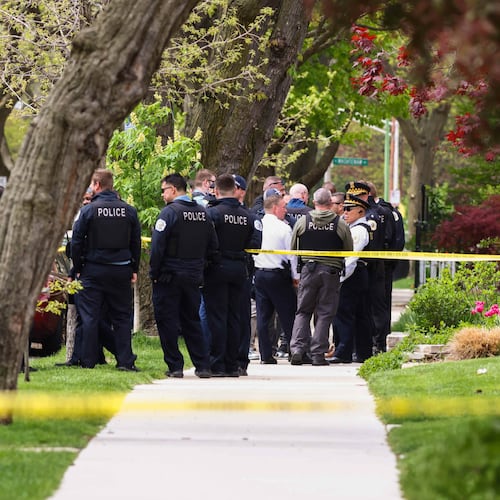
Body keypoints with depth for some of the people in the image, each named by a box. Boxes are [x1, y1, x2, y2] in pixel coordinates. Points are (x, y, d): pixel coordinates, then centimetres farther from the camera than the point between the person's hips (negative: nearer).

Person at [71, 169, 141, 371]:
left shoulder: (88, 210, -8)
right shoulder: (129, 211, 3)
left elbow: (77, 242, -5)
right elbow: (136, 242, 8)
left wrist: (78, 268, 5)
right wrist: (134, 269, 15)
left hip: (93, 270, -3)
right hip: (121, 270, 3)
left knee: (90, 316, 2)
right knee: (121, 316, 8)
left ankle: (88, 361, 2)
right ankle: (125, 360, 3)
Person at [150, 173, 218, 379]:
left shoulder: (170, 212, -12)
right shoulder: (202, 213, 8)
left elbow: (157, 245, -16)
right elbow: (213, 246, 11)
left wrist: (154, 272, -9)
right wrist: (199, 266, 16)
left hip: (169, 277, -6)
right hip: (194, 277, 6)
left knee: (167, 322, 1)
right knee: (192, 321, 13)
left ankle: (175, 366, 0)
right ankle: (203, 366, 9)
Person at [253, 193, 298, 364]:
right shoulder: (284, 228, -10)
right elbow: (291, 254, -8)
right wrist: (295, 277, 2)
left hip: (259, 273, 4)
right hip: (278, 274, -4)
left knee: (263, 316, 6)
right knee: (287, 315, 2)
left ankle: (266, 355, 5)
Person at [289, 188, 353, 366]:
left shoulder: (302, 221, 0)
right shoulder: (340, 224, -4)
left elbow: (293, 248, 7)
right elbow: (349, 251, 3)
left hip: (308, 269, 1)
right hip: (331, 271, -1)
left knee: (303, 311, 10)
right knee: (324, 314, 4)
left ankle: (297, 348, -4)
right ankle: (318, 354, 1)